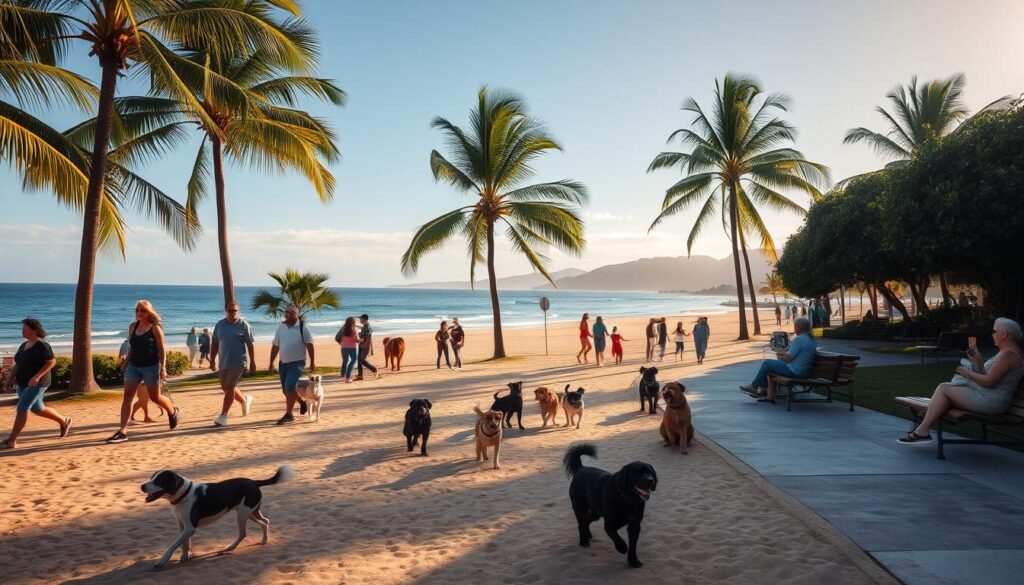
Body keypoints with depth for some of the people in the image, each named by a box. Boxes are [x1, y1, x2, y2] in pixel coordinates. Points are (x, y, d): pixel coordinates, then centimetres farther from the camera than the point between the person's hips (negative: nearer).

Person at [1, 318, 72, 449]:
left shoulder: (42, 346, -15)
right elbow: (19, 363, 20)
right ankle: (64, 421, 32)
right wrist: (13, 373, 1)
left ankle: (11, 441, -4)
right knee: (37, 409, 16)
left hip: (37, 383, -9)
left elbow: (52, 362, -18)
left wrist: (37, 376, -25)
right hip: (23, 383, 9)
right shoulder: (24, 345, 11)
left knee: (21, 408, -11)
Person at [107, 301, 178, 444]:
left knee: (155, 397, 8)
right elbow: (131, 348, 15)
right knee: (127, 396, -8)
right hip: (133, 366, 5)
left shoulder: (155, 328, -8)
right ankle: (123, 431, -9)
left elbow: (161, 351, -9)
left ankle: (172, 412, 37)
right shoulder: (132, 327, 7)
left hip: (151, 367, -5)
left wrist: (163, 369, -15)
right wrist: (126, 365, 13)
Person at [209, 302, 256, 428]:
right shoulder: (219, 325, 7)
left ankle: (223, 417, -4)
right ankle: (245, 400, 36)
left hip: (238, 362, -6)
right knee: (225, 388, 13)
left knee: (230, 388, -9)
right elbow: (215, 344, 13)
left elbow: (250, 345, -5)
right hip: (223, 362, 6)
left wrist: (252, 362, -7)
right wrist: (212, 360, 10)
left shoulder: (243, 325, -6)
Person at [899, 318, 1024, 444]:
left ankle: (922, 431, -11)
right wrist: (978, 361, 7)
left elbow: (989, 382, -22)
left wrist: (969, 374, -6)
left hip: (991, 402, -10)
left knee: (944, 389, -10)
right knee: (944, 386, 6)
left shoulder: (1008, 354, -16)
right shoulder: (1005, 352, 17)